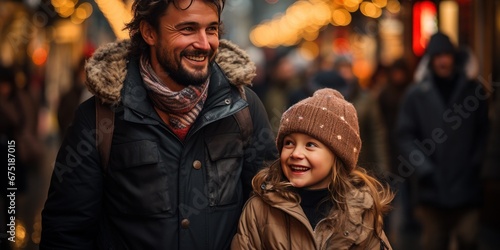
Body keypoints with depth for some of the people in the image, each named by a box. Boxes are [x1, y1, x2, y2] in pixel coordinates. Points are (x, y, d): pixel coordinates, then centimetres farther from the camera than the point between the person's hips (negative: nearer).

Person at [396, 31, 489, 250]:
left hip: (467, 186, 0)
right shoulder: (416, 94, 1)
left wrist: (477, 163, -3)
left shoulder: (473, 90, 4)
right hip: (432, 188, 0)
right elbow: (405, 135, 0)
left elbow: (484, 132, 8)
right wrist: (423, 168, -10)